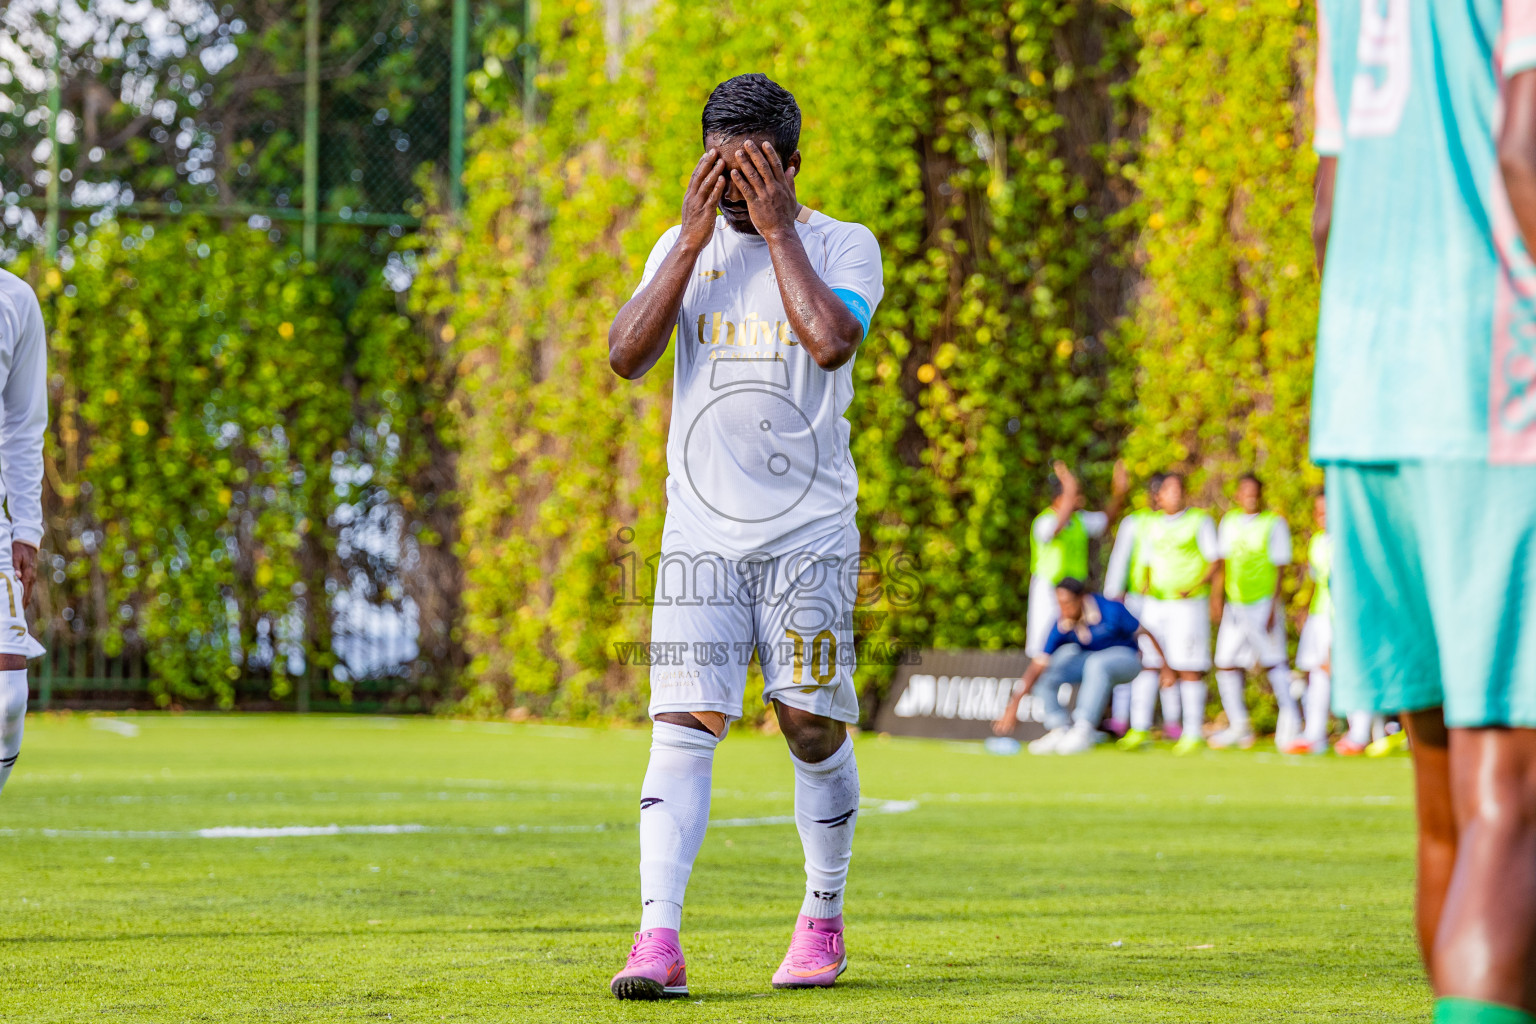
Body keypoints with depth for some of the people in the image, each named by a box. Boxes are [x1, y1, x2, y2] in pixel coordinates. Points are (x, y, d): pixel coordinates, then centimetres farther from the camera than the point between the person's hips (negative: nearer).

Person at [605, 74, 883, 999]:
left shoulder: (842, 245, 0)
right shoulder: (684, 247, 9)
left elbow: (833, 341, -20)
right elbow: (627, 356, -5)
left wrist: (778, 228, -13)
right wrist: (695, 241, -9)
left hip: (809, 533, -1)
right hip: (701, 533, 2)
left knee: (814, 727, 2)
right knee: (684, 727, -10)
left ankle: (823, 921, 21)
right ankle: (659, 940, -17)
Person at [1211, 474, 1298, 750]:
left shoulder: (1274, 523, -3)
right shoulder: (1229, 522, 13)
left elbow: (1279, 568, -6)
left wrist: (1273, 606, -12)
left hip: (1263, 602, -5)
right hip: (1235, 604, 5)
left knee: (1274, 663, -7)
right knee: (1227, 663, 3)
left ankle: (1290, 722, 0)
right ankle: (1239, 727, 11)